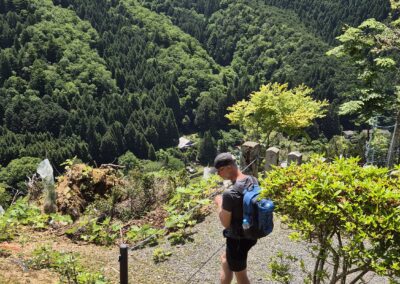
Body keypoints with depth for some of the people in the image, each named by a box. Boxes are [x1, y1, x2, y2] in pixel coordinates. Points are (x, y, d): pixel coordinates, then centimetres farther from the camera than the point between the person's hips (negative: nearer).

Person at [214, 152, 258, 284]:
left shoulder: (230, 194, -30)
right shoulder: (253, 180, -5)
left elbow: (225, 223, -18)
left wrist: (219, 203, -5)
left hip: (238, 239, -8)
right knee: (225, 259, 30)